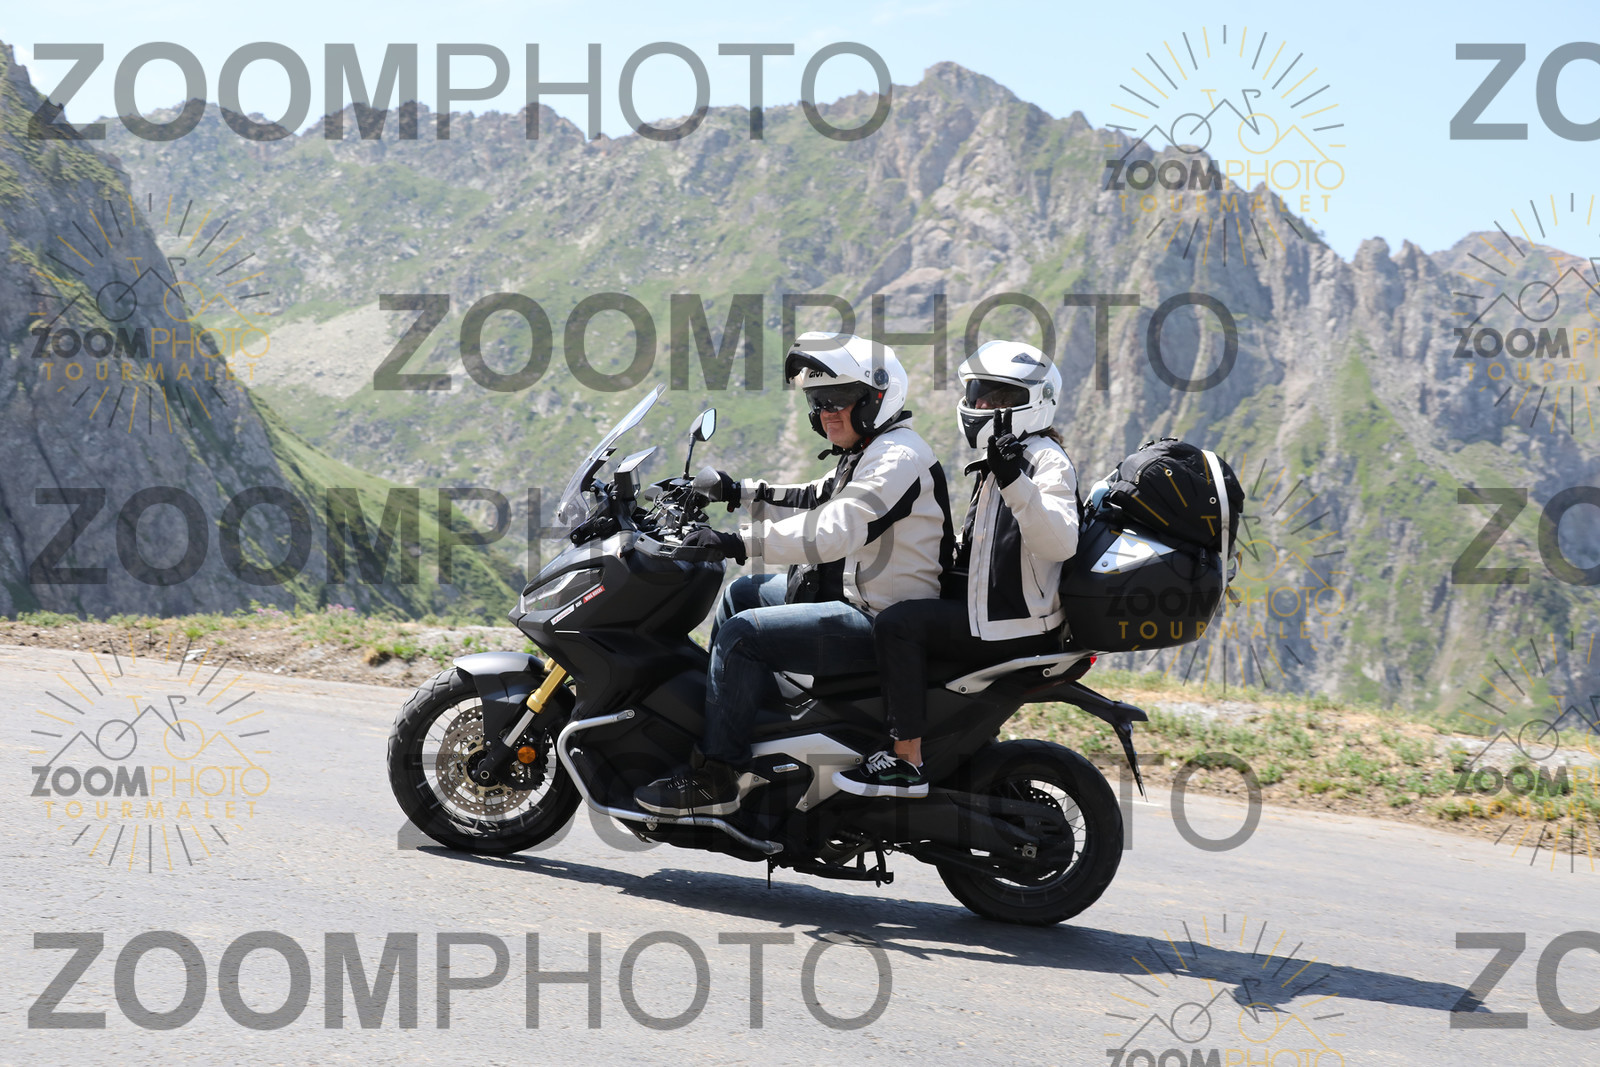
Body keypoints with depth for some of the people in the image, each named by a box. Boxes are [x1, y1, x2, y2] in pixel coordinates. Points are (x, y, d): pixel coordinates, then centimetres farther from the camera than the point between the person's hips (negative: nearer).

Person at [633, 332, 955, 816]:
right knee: (742, 593, 22)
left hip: (881, 626, -11)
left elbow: (835, 530, -32)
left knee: (742, 633, -19)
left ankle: (716, 775, -14)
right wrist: (739, 493, 13)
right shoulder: (866, 453, 15)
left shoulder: (898, 457, -19)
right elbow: (812, 503, 24)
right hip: (853, 596, 11)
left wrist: (742, 542, -35)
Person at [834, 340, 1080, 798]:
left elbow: (1060, 542, -29)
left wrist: (1015, 481, -38)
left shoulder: (1046, 460, -11)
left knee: (896, 625, -22)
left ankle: (907, 761, -22)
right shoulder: (996, 464, 19)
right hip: (988, 610, 11)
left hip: (1018, 625, -11)